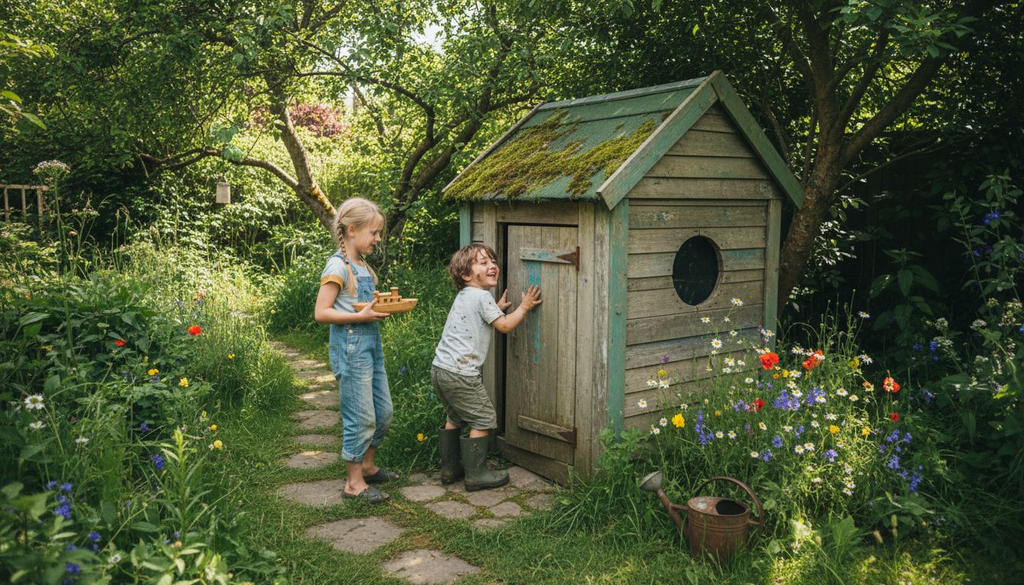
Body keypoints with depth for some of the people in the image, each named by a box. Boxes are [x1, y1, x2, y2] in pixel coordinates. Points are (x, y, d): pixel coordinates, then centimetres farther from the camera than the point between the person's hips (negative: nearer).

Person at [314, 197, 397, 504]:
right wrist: (361, 316, -24)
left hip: (372, 343, 9)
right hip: (351, 345, -9)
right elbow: (321, 312, -18)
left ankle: (368, 466, 34)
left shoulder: (363, 265, 12)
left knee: (383, 412, 15)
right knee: (361, 417, -2)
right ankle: (355, 483, 13)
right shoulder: (338, 266, -14)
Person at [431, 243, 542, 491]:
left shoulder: (463, 296, 17)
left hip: (439, 368, 10)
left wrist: (497, 308, 26)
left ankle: (449, 468, 30)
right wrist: (524, 306, 3)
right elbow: (505, 325, -8)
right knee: (483, 419, 2)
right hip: (460, 373, -10)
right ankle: (476, 474, 8)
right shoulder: (481, 296, -11)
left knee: (455, 417, 23)